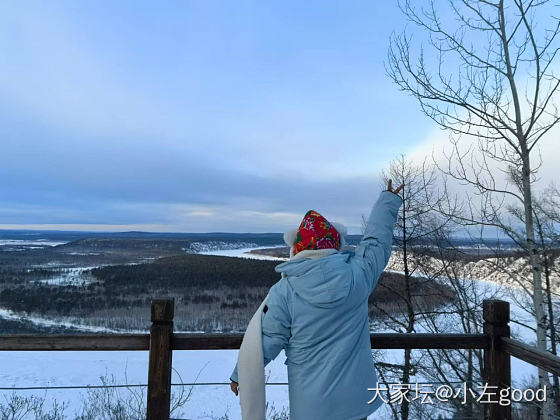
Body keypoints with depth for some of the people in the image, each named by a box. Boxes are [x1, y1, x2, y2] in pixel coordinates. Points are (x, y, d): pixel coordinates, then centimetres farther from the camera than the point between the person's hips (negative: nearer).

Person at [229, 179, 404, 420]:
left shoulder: (284, 292, -17)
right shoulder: (358, 274, -12)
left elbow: (262, 342, -9)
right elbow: (377, 239, 5)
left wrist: (239, 376, 9)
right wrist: (389, 200, 20)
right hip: (357, 397, 2)